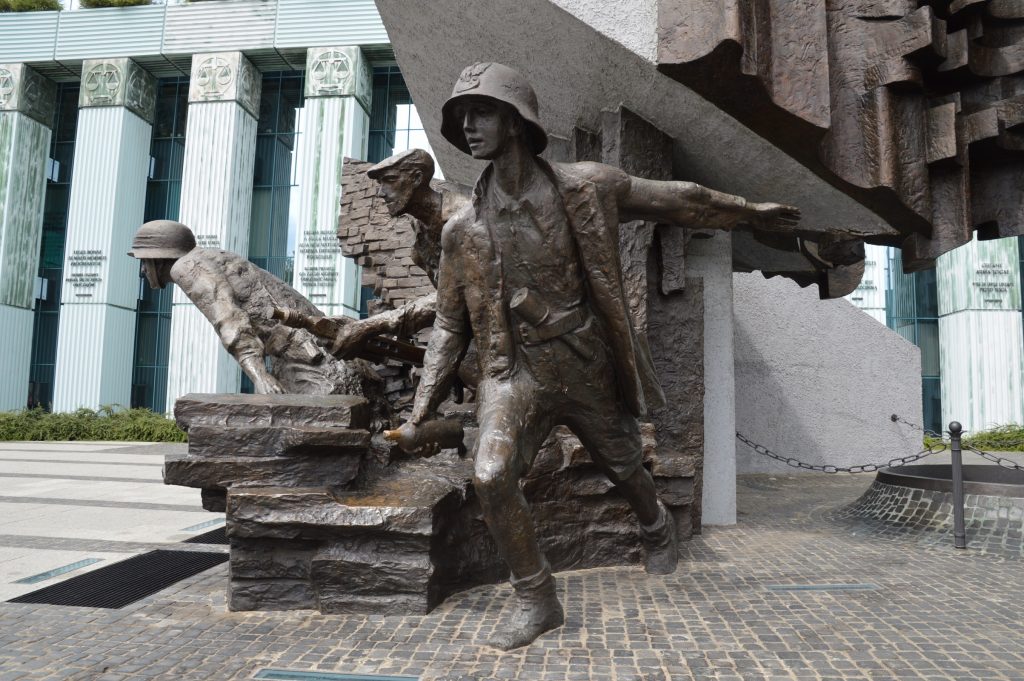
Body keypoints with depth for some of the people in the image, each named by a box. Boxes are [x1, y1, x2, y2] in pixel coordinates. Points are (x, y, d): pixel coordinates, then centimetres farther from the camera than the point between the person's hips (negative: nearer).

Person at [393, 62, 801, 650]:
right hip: (516, 374, 1)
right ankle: (538, 601, 0)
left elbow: (676, 200, 4)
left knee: (624, 470, 19)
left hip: (589, 369, 0)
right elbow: (451, 326, 4)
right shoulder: (463, 230, -4)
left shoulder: (585, 188, -9)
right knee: (491, 477, -21)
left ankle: (657, 525, 55)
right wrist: (423, 408, 0)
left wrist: (748, 211, 12)